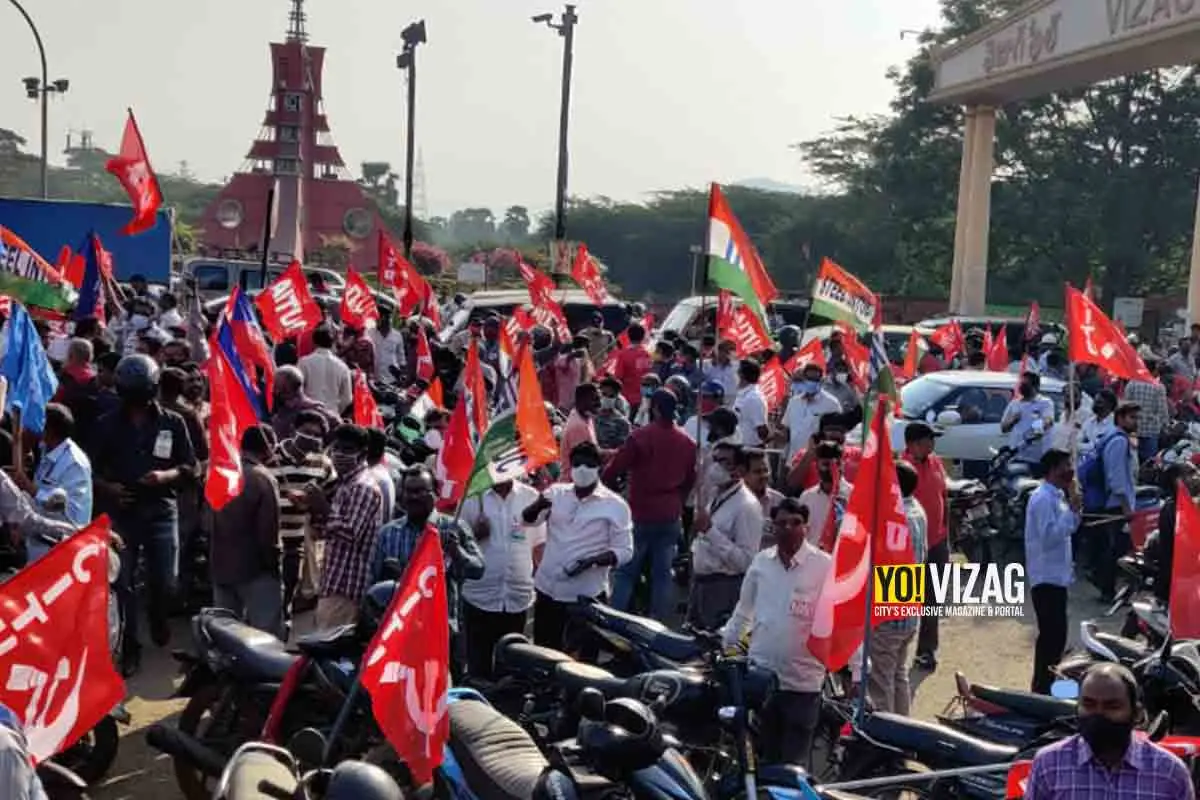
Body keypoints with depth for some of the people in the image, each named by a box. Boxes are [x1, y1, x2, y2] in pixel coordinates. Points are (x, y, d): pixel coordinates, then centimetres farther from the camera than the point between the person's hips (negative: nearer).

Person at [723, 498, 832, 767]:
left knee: (793, 762, 4)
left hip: (802, 681, -4)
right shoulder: (761, 561, 2)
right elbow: (744, 610, 14)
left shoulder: (825, 566, -11)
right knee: (766, 755, 18)